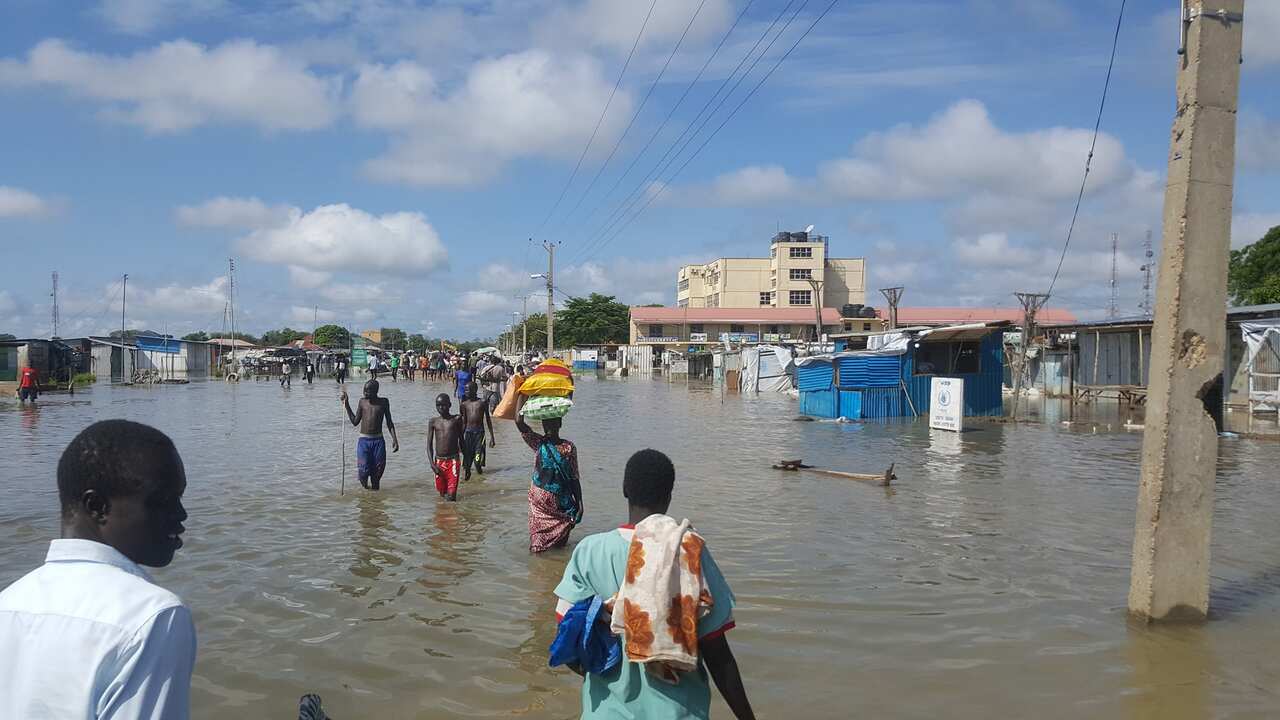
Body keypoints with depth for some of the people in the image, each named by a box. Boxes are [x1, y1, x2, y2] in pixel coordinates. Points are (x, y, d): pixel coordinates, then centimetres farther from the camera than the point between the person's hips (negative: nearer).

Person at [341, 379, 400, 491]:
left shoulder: (384, 402, 4)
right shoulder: (362, 402, 4)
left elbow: (389, 422, 8)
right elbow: (355, 421, 6)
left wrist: (394, 439, -1)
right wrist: (346, 404, 4)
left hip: (378, 441, 0)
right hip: (363, 441, 0)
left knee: (378, 470, 1)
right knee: (363, 470, -10)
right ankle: (364, 486, 15)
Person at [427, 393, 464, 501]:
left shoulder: (456, 419, 1)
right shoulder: (433, 422, 3)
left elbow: (461, 440, 10)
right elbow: (429, 445, 3)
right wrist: (432, 463, -8)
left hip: (453, 460, -2)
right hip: (439, 461, 2)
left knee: (451, 496, -12)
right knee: (442, 492, 13)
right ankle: (446, 493, 43)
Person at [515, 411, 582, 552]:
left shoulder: (569, 447, -5)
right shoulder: (538, 443, -5)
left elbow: (574, 477, -2)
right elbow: (519, 423, -18)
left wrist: (579, 503, -4)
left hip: (562, 502, 0)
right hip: (539, 500, 0)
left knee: (560, 545, 11)